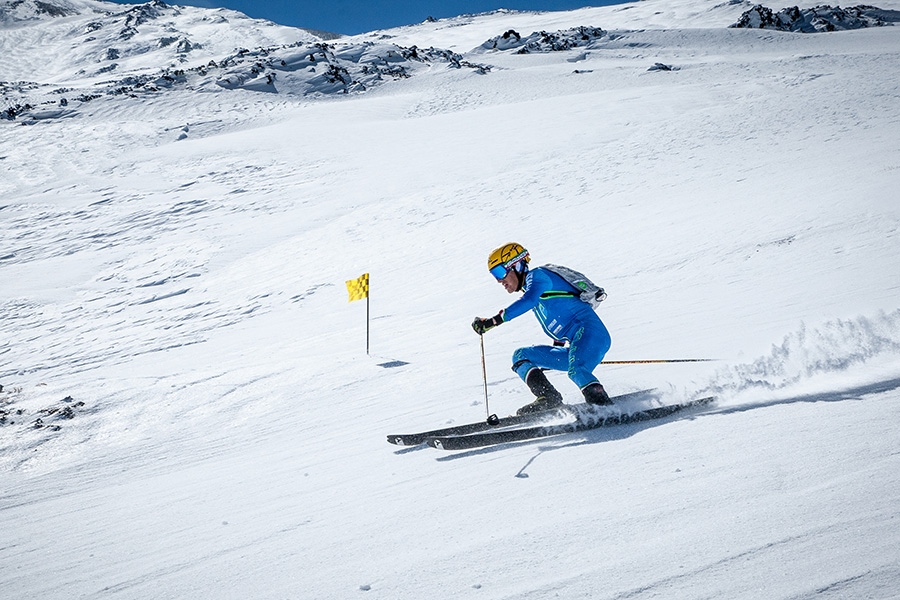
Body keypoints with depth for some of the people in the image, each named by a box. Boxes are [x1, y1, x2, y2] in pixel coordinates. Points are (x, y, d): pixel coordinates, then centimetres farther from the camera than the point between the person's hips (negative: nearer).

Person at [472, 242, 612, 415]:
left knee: (576, 371, -37)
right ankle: (548, 398, -12)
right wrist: (553, 357, 34)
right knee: (520, 356, 7)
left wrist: (493, 321, -30)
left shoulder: (537, 275, -2)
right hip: (573, 348, 10)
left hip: (589, 330, -10)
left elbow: (528, 301, -24)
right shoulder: (531, 289, 25)